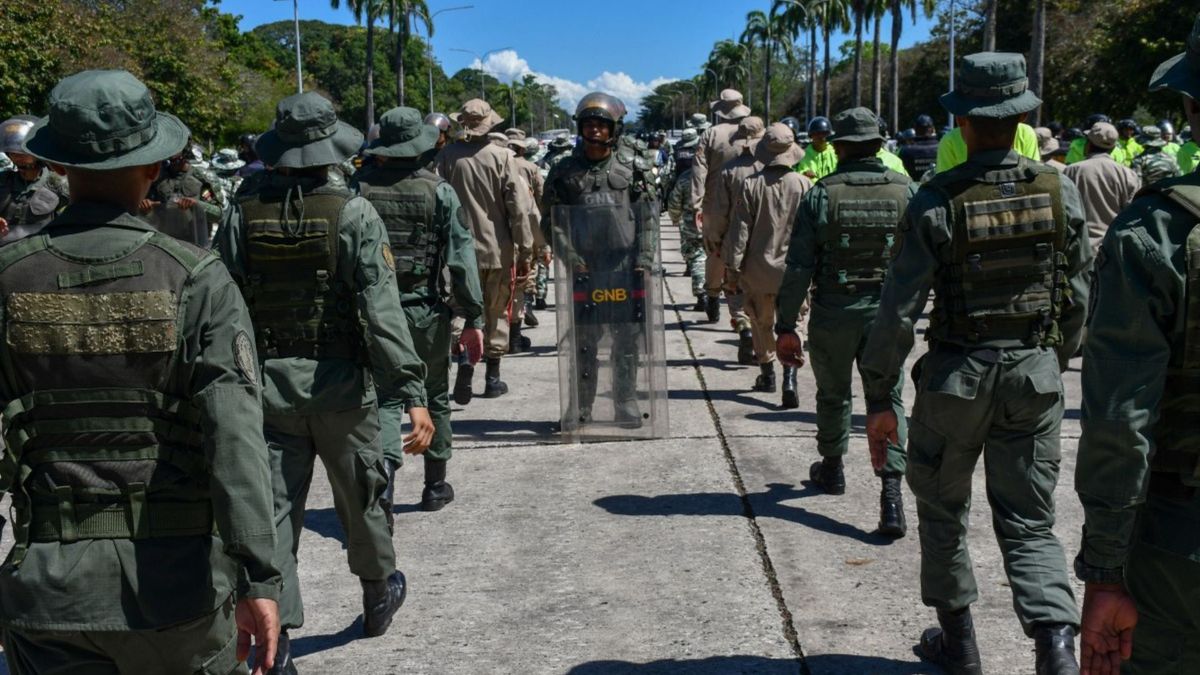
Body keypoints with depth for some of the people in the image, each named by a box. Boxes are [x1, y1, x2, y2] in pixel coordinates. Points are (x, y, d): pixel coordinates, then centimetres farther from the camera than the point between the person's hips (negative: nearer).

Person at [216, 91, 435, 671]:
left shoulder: (241, 217, -3)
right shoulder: (353, 213, -11)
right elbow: (382, 311, -18)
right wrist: (412, 393, -18)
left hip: (267, 384, 1)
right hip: (341, 383, -1)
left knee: (274, 510, 6)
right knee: (359, 495, 19)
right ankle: (379, 592, 41)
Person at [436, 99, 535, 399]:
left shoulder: (447, 155, -5)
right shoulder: (501, 155, -8)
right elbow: (519, 208, -9)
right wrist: (525, 251, -1)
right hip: (498, 249, -1)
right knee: (496, 313, 13)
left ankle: (464, 369, -7)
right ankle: (492, 378, 20)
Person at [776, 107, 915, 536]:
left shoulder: (821, 195, -8)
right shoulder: (907, 192, -2)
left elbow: (799, 268, -8)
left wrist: (786, 326, -4)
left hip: (833, 314, -1)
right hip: (887, 312, 1)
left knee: (833, 394, 19)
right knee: (887, 397, 4)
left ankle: (832, 468, 39)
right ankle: (891, 490, -10)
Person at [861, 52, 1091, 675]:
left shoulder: (937, 201, -13)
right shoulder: (1060, 192, -3)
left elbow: (898, 311, -14)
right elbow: (1079, 299, 4)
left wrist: (879, 400, -5)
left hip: (956, 376, -2)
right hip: (1036, 373, 3)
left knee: (942, 507, 18)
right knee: (1029, 522, 12)